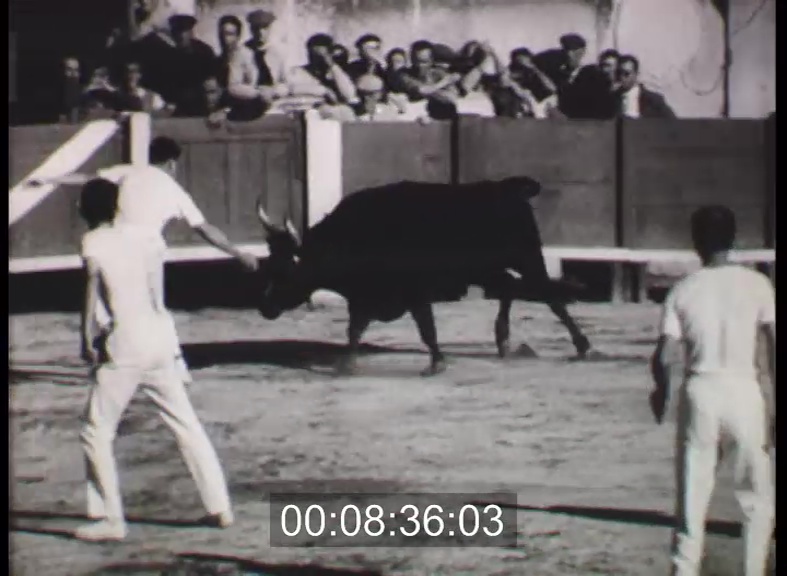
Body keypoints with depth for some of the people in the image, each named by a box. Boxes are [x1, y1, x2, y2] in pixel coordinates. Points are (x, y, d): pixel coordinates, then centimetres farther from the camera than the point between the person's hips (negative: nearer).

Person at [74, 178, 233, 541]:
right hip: (158, 340, 6)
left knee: (97, 433, 5)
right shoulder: (135, 235, 12)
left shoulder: (93, 242, -4)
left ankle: (110, 519, 0)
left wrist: (88, 341, -6)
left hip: (124, 346, -6)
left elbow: (92, 289, -12)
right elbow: (153, 289, 14)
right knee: (187, 425, 13)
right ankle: (220, 507, 14)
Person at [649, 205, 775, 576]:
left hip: (699, 392, 1)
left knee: (692, 497, 7)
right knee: (757, 497, 12)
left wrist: (661, 389, 17)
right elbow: (775, 344, -5)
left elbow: (664, 355, -3)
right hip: (744, 391, -1)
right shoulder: (756, 285, -1)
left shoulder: (683, 291, 1)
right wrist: (775, 401, 1)